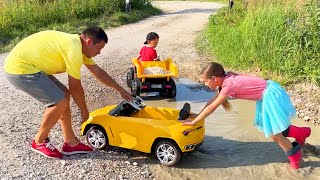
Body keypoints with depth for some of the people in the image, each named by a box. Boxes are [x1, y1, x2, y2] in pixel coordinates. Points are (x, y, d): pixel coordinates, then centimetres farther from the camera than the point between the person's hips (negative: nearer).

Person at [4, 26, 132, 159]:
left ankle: (70, 142, 16)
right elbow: (75, 87, -13)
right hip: (20, 69, -10)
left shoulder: (78, 44, 9)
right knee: (60, 101, -12)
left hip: (25, 64, 10)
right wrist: (84, 111, 1)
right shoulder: (74, 49, -22)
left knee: (63, 95, 9)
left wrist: (120, 90, 20)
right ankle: (39, 142, 9)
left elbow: (98, 72, 16)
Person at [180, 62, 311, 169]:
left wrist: (193, 122, -13)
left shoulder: (228, 85, -24)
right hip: (267, 94, 9)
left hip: (270, 95, -9)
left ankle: (295, 156, 24)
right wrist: (198, 115, 14)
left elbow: (211, 108, -20)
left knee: (273, 134, 1)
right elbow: (213, 100, 13)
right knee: (270, 128, 21)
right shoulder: (227, 80, 3)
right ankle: (301, 132, 37)